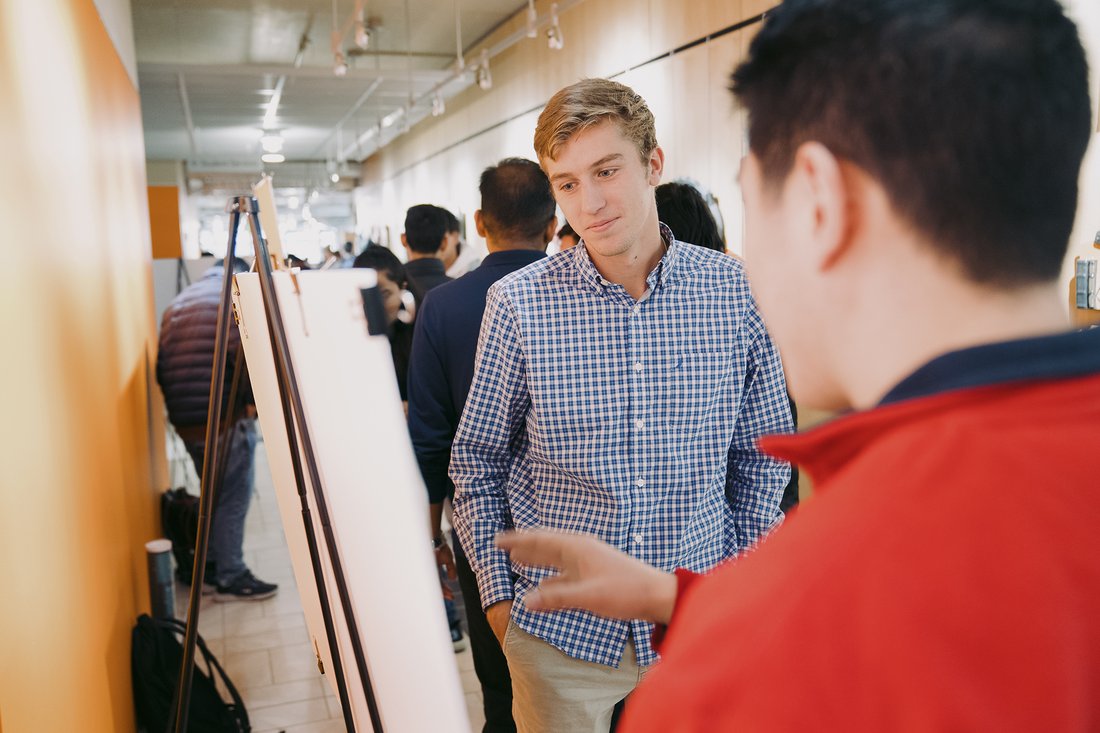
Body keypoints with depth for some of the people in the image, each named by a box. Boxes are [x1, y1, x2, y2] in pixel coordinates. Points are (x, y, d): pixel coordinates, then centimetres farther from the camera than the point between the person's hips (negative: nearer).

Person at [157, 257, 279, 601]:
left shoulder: (177, 303, 20)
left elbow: (162, 366, 14)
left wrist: (180, 407, 16)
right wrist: (251, 399, -7)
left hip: (184, 420, 7)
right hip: (226, 415, -7)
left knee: (214, 495, 19)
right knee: (233, 497, 1)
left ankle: (212, 566, 27)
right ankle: (231, 577, 6)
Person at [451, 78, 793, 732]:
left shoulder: (731, 290, -6)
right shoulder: (519, 302, -10)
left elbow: (762, 451, 5)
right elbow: (477, 462, 0)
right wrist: (498, 596, -1)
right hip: (559, 629, -1)